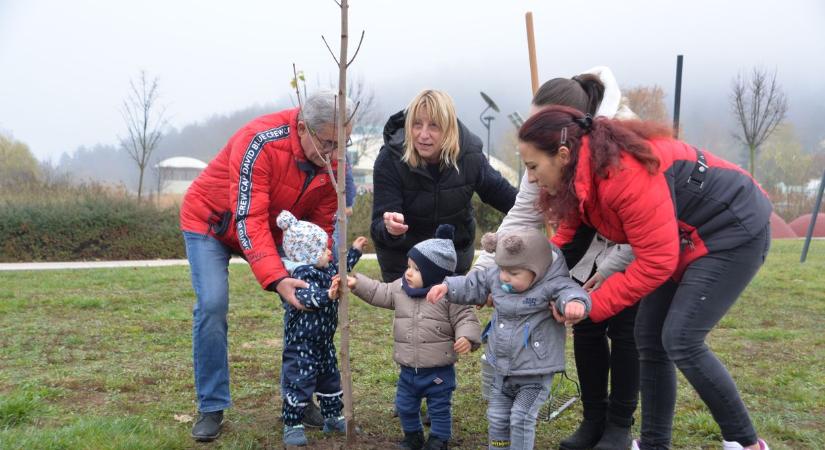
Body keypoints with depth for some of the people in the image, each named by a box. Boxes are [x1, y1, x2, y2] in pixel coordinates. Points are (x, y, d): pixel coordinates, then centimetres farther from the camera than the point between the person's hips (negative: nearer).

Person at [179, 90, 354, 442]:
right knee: (212, 304, -19)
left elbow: (320, 223, -9)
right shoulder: (260, 143, -37)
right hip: (211, 220, -5)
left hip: (275, 229, 5)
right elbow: (249, 220, -40)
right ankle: (211, 407, -6)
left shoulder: (333, 162, -18)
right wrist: (276, 279, -48)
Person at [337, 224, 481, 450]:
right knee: (405, 406, 19)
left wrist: (467, 338, -33)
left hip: (438, 370, -5)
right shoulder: (400, 288, 0)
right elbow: (379, 293, 11)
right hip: (408, 369, 6)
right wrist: (357, 283, 4)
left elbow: (465, 318, -16)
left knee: (439, 409, 9)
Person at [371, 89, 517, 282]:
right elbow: (380, 223, -28)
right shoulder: (390, 159, -24)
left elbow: (500, 192, 1)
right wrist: (389, 229, -51)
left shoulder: (470, 156, -18)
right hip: (403, 256, -2)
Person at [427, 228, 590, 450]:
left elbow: (568, 290, -40)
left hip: (535, 374, -7)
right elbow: (473, 285, 12)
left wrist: (574, 301, -62)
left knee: (521, 418, -9)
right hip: (502, 370, 7)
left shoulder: (551, 284, -23)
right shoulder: (496, 277, -3)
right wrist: (447, 286, 2)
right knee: (497, 418, 17)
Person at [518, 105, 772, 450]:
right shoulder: (579, 176, -4)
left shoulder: (623, 174, -33)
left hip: (734, 230, -10)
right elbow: (567, 242, 3)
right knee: (649, 338, 6)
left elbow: (656, 260, -28)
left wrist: (592, 306, -23)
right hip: (686, 238, 10)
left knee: (680, 340, -13)